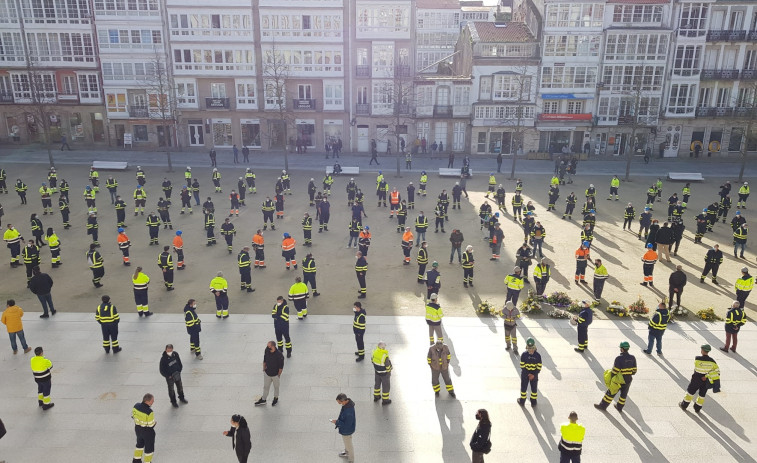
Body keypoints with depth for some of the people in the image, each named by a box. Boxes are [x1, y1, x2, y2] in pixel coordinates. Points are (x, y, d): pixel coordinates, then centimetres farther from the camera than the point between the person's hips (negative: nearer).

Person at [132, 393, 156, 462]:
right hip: (147, 431, -7)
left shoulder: (136, 406, -16)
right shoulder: (149, 412, -35)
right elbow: (151, 425, -24)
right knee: (149, 447, 16)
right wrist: (154, 423, -3)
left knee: (140, 443, 31)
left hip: (137, 429, 7)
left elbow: (133, 416, 0)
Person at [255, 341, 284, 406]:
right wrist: (264, 368, 8)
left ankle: (276, 399, 46)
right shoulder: (267, 350, -16)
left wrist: (279, 375, -11)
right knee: (266, 387, 22)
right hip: (267, 373, 4)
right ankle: (263, 400, 42)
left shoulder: (279, 355, -32)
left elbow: (281, 366, -19)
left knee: (276, 387, 21)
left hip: (275, 374, -4)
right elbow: (264, 360, 3)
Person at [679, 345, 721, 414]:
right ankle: (697, 408, 32)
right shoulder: (712, 361, -13)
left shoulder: (697, 359, -24)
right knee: (702, 394, 20)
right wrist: (706, 376, -7)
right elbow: (717, 371, -9)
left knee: (690, 391, 16)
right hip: (706, 381, 3)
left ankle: (684, 405, 30)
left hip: (696, 379, -3)